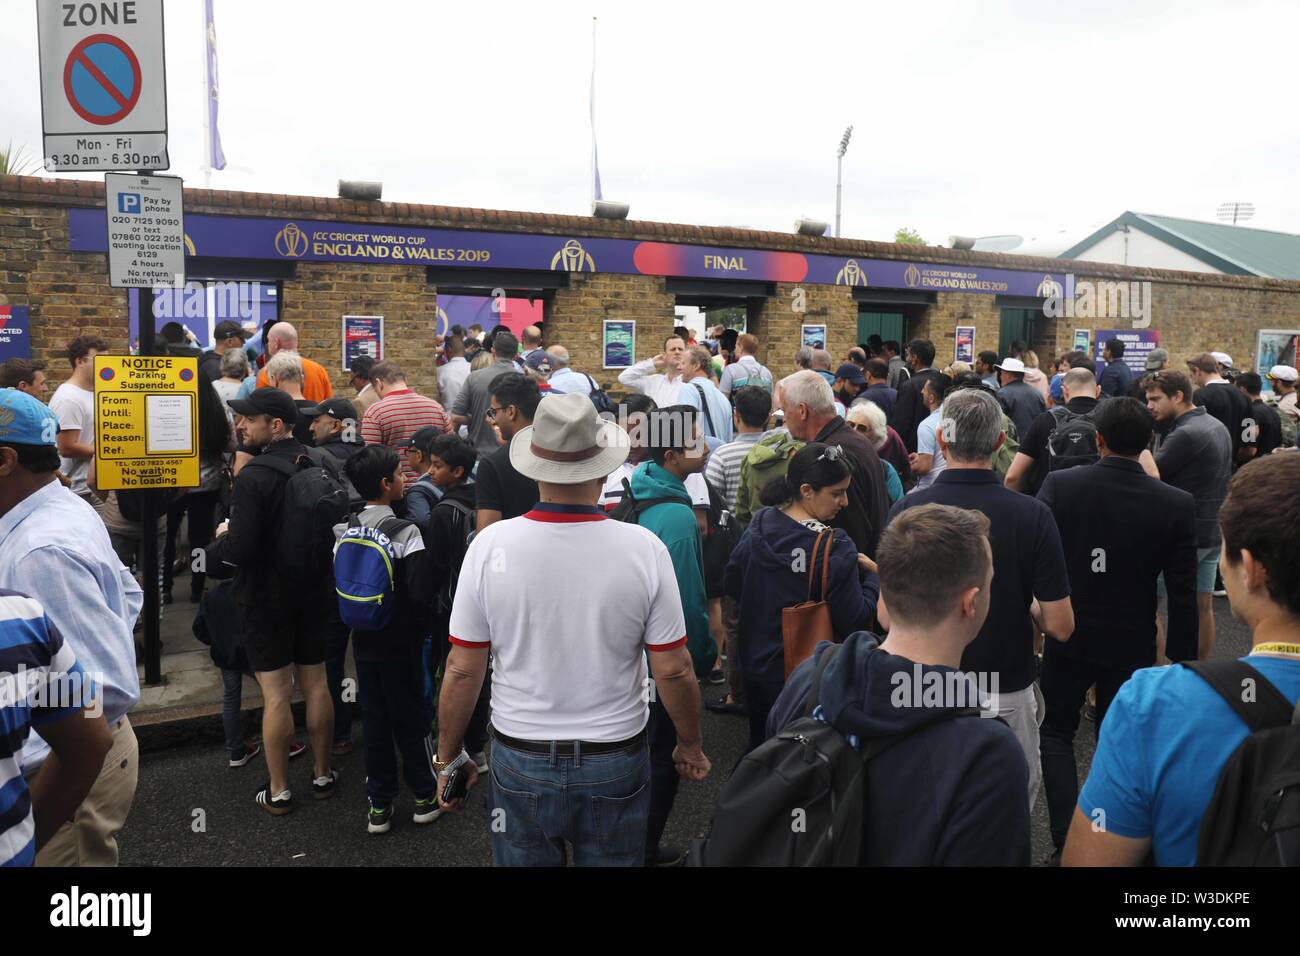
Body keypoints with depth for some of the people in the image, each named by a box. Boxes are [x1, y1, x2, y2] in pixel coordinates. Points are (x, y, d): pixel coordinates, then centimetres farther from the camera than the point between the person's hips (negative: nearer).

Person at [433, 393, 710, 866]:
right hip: (616, 766, 0)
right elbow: (674, 670, -9)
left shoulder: (490, 545, -14)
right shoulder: (644, 548, -16)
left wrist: (449, 758, 7)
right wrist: (691, 745, 8)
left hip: (520, 761, 1)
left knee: (523, 859, 23)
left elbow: (462, 669, -8)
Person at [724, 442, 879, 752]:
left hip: (754, 666, 6)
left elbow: (730, 584, 7)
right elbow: (856, 621, -21)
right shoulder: (834, 547, -25)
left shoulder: (758, 526, -5)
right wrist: (876, 577, -8)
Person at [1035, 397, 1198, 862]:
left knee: (1055, 730, 18)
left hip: (1068, 635, 0)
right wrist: (1181, 660, 0)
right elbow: (1183, 595, -10)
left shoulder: (1058, 485, -15)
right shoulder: (1177, 504, -14)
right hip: (1132, 644, 1)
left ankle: (1066, 837, 10)